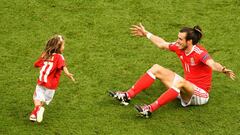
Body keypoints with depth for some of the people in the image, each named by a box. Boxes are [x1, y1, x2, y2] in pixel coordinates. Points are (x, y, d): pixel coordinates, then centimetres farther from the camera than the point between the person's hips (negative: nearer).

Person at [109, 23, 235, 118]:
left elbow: (213, 64, -44)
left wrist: (223, 70, -65)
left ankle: (151, 109, -42)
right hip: (186, 89, 8)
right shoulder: (179, 47, -3)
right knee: (156, 68, 3)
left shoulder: (199, 53, -25)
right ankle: (128, 96, -5)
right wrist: (146, 34, 22)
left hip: (200, 94, -8)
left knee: (181, 82, -40)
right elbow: (162, 44, 14)